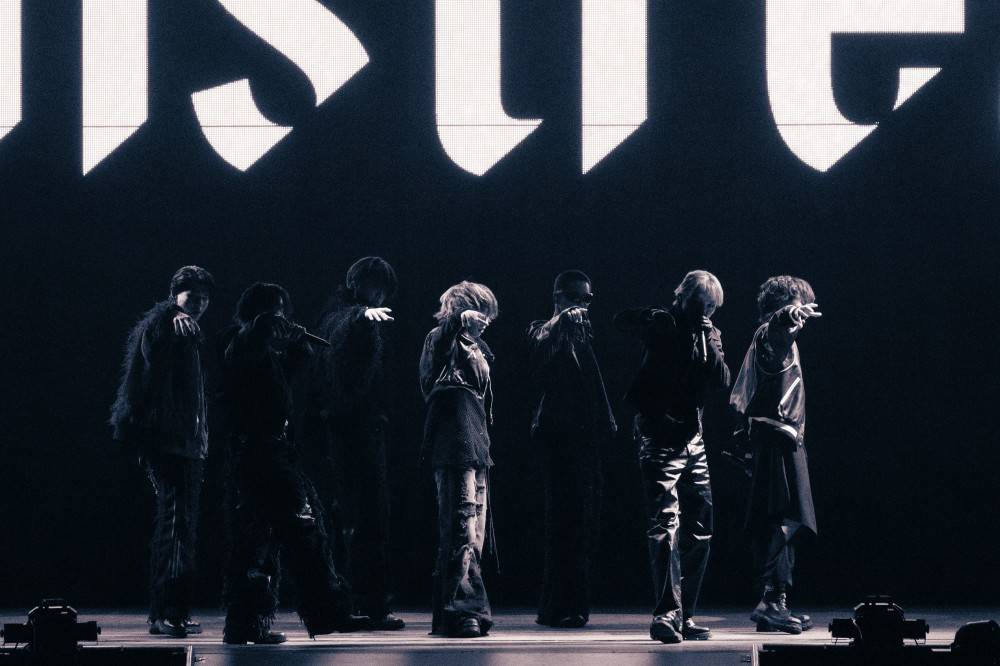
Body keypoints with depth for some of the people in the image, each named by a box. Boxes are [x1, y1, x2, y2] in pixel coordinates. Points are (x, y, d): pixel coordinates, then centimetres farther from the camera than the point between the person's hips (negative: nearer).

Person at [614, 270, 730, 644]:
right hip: (660, 440, -7)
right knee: (666, 526, -14)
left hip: (692, 441, 7)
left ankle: (684, 616, 17)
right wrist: (671, 314, -16)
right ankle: (666, 615, -20)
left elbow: (722, 382, 2)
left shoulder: (710, 335, 12)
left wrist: (710, 344, -11)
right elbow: (622, 320, -24)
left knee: (699, 531, 9)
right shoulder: (664, 325, -6)